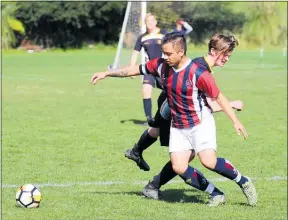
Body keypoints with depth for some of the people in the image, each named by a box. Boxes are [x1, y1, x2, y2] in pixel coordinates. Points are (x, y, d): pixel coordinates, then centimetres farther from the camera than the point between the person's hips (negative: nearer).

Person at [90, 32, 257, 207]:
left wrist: (236, 121, -15)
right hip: (178, 127, 6)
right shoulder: (161, 65, -5)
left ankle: (244, 182, -3)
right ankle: (216, 195, 3)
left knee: (208, 161, -26)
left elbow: (219, 97, -14)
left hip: (201, 123, -6)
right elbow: (135, 70, 8)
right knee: (179, 167, -10)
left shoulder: (198, 72, -22)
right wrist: (106, 74, 11)